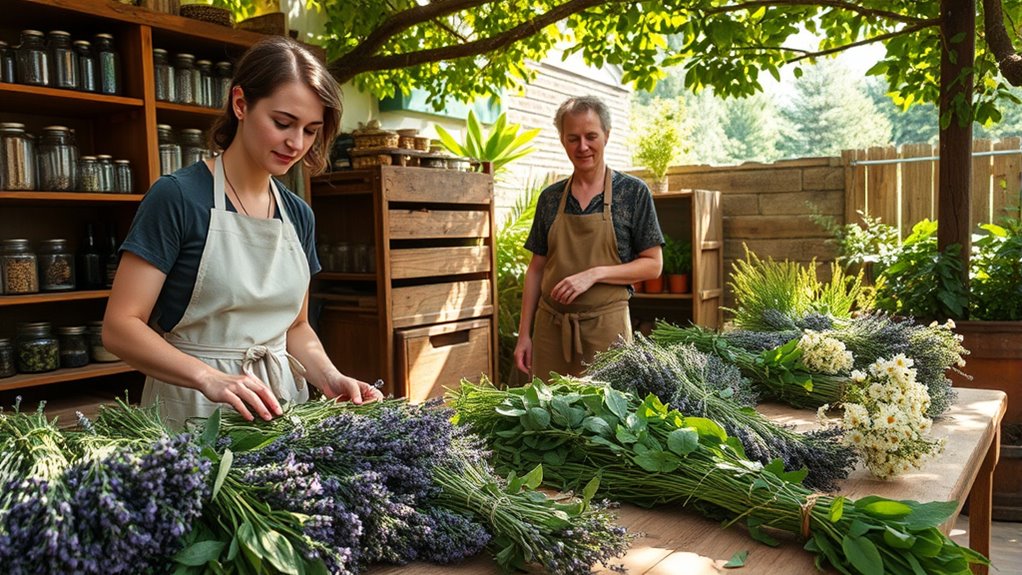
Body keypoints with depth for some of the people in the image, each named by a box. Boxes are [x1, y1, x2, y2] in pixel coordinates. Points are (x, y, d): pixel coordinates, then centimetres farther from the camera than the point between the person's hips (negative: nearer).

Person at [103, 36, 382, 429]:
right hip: (193, 408, -5)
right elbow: (120, 327, -13)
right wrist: (210, 378, -26)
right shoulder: (177, 197, -11)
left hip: (279, 406, 5)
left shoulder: (298, 215, 6)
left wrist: (331, 378, -4)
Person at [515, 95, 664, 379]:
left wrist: (594, 274, -16)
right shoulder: (550, 197, 8)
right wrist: (524, 334, 6)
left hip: (606, 327, -3)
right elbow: (536, 269, 11)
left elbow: (653, 264, -2)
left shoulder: (633, 192, -1)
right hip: (550, 327, 3)